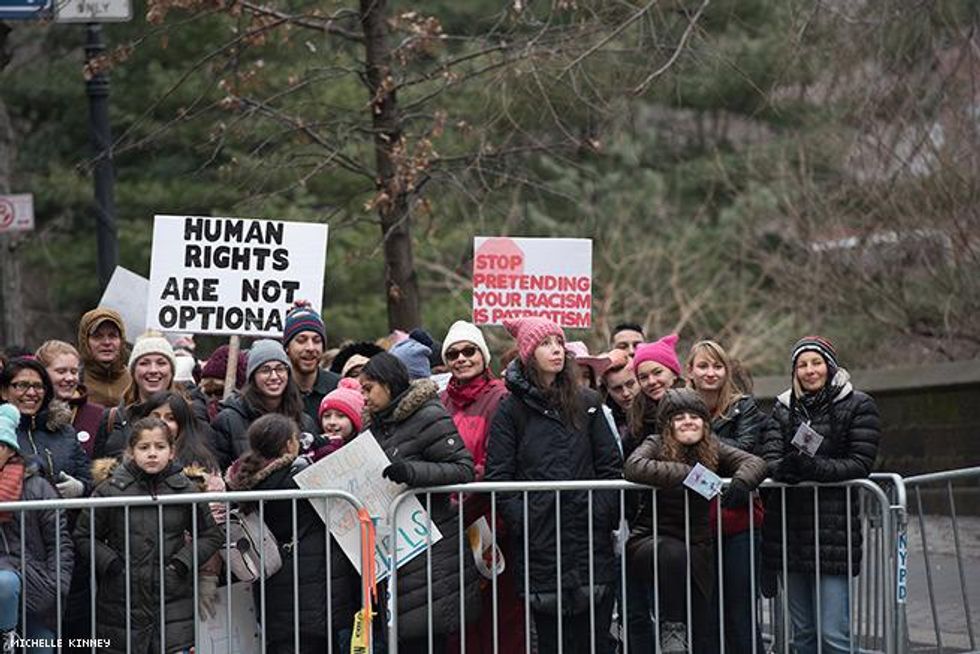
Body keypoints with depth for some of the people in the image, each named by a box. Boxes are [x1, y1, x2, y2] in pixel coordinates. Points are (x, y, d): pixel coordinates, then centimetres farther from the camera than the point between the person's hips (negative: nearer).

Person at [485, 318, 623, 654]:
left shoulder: (587, 403, 12)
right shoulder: (511, 409, 5)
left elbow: (611, 465, 9)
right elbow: (498, 474, 0)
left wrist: (603, 512, -2)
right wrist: (520, 519, -10)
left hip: (590, 536, 2)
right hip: (539, 542, -2)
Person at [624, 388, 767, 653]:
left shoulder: (712, 449, 5)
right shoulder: (655, 445, -6)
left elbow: (754, 462, -4)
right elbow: (634, 467, -27)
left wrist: (741, 482, -27)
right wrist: (687, 473, -30)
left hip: (698, 548, 4)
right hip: (651, 541, -4)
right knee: (674, 553, -38)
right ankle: (671, 627, -19)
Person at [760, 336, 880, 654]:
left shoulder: (858, 406, 2)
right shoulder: (783, 408, 15)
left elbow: (860, 464, -7)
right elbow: (769, 456, 4)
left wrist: (812, 467, -21)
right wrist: (784, 468, -20)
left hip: (833, 527, -5)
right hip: (789, 527, 5)